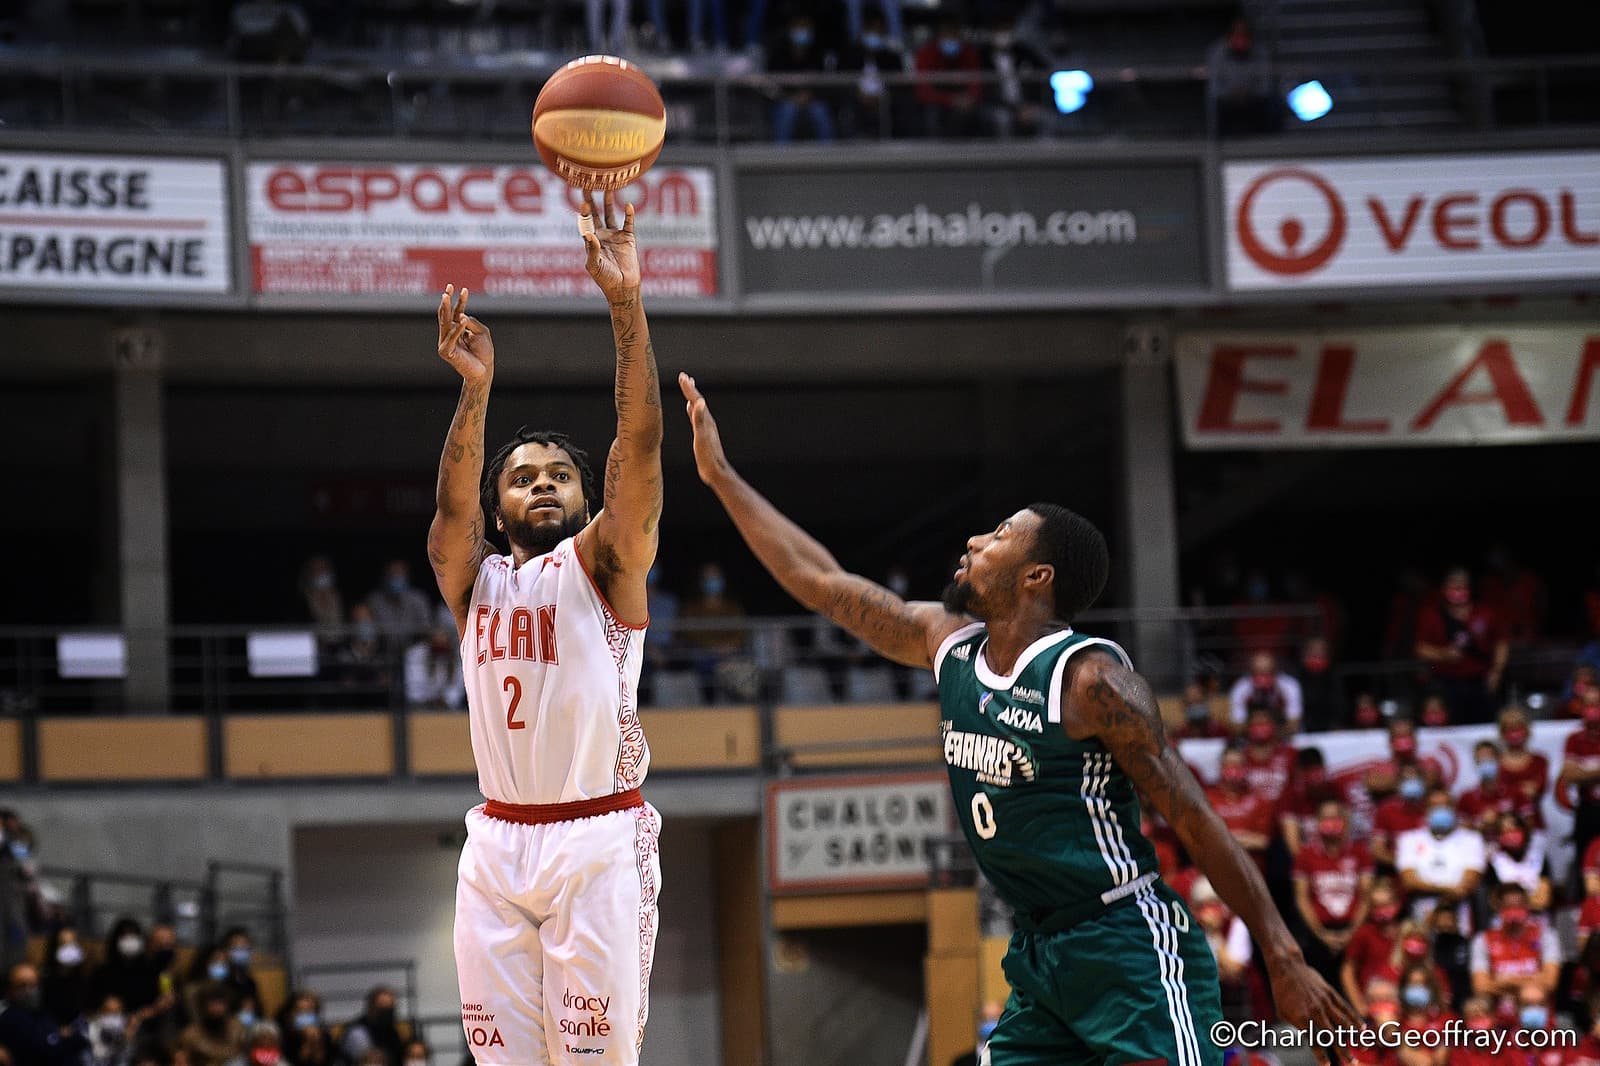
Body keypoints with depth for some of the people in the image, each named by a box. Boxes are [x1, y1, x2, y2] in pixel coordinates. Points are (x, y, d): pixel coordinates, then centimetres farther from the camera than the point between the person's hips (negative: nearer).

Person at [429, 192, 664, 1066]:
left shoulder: (602, 564, 5)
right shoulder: (474, 580, 12)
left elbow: (640, 445, -9)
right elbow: (452, 501, -9)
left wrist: (626, 304, -21)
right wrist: (476, 390, -26)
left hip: (599, 840, -3)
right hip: (497, 844, 3)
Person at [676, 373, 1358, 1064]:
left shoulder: (1091, 679, -13)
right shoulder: (948, 645, 8)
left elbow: (1196, 823, -12)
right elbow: (819, 582, 17)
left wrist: (1285, 963, -15)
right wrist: (721, 476, 17)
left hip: (1130, 953, -8)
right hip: (1038, 955, 8)